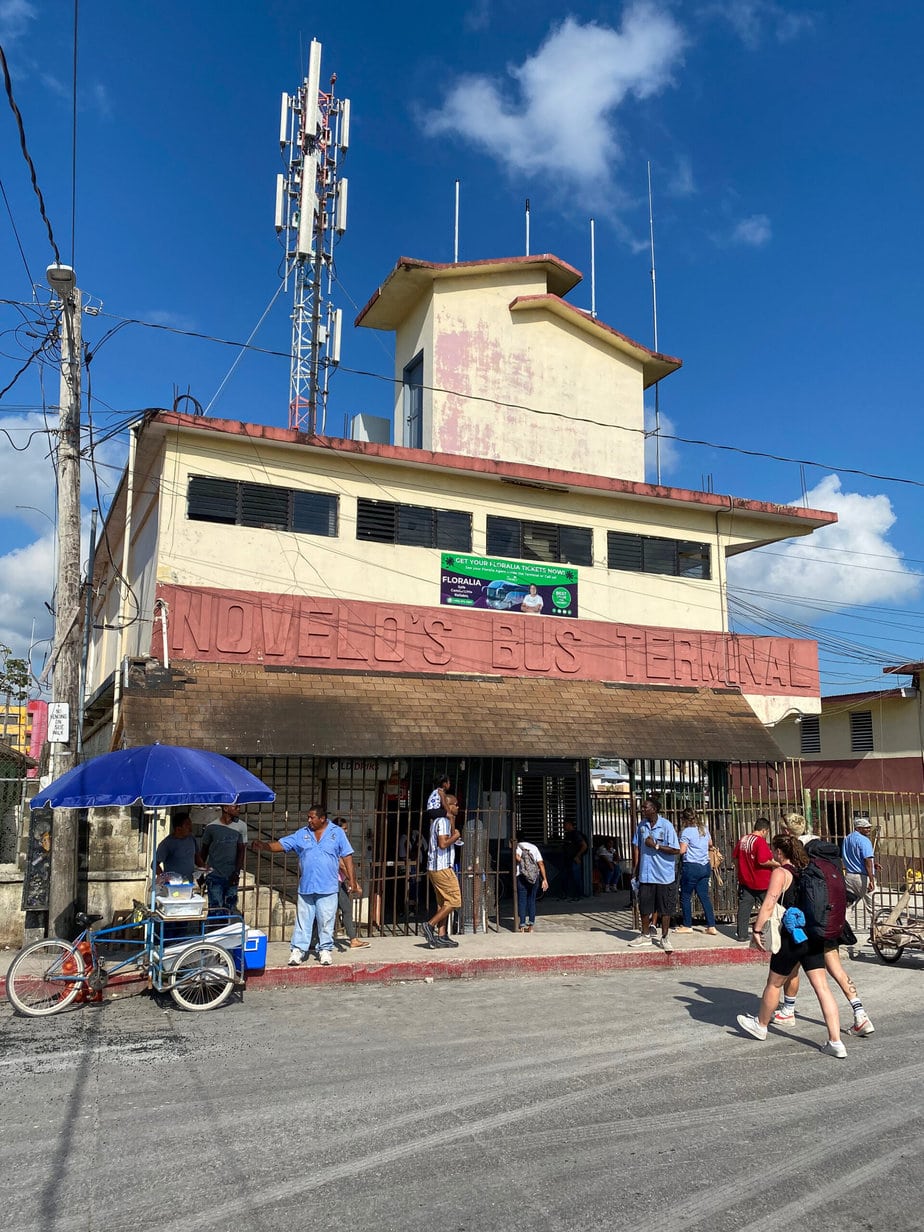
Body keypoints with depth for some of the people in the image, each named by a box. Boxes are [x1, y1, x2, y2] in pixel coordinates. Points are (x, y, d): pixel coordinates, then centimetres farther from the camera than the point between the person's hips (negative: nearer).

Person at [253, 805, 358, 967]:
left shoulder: (337, 833, 2)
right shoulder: (302, 834, 7)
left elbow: (347, 857, 2)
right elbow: (282, 844, 0)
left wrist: (351, 880, -1)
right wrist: (264, 846, -18)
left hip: (328, 888, -2)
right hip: (305, 887, 2)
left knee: (326, 921, 4)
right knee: (303, 920, 4)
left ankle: (325, 950, 16)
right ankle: (298, 950, 11)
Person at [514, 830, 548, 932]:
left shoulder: (517, 846, 2)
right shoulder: (534, 847, 14)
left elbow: (517, 857, -22)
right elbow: (541, 863, 6)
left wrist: (521, 862, -1)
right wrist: (544, 879, 5)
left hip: (522, 876, -3)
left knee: (522, 900, 2)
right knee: (532, 900, 12)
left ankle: (522, 925, -2)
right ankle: (531, 925, 11)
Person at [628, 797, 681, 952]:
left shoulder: (666, 826, -11)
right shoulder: (641, 825, 4)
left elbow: (676, 850, -13)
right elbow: (636, 847, 11)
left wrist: (656, 846, -17)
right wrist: (635, 868, 9)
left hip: (664, 874, -4)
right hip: (645, 873, 4)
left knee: (665, 909, 5)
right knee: (644, 906, 11)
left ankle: (665, 938, 19)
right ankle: (645, 936, 27)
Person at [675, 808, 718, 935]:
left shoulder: (686, 831, -14)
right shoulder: (704, 828, 8)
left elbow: (682, 850, -18)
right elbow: (710, 844, 23)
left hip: (691, 867, -7)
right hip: (705, 866, 7)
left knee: (685, 897, 7)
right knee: (704, 896, 9)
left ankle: (687, 926, 13)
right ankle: (711, 926, 6)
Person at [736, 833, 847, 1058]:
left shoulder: (781, 872, -11)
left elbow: (769, 902, -20)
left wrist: (757, 930, -17)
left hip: (792, 938, -6)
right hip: (813, 937, 6)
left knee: (774, 983, 13)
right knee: (822, 987, 4)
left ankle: (760, 1025, 32)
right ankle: (835, 1042, 0)